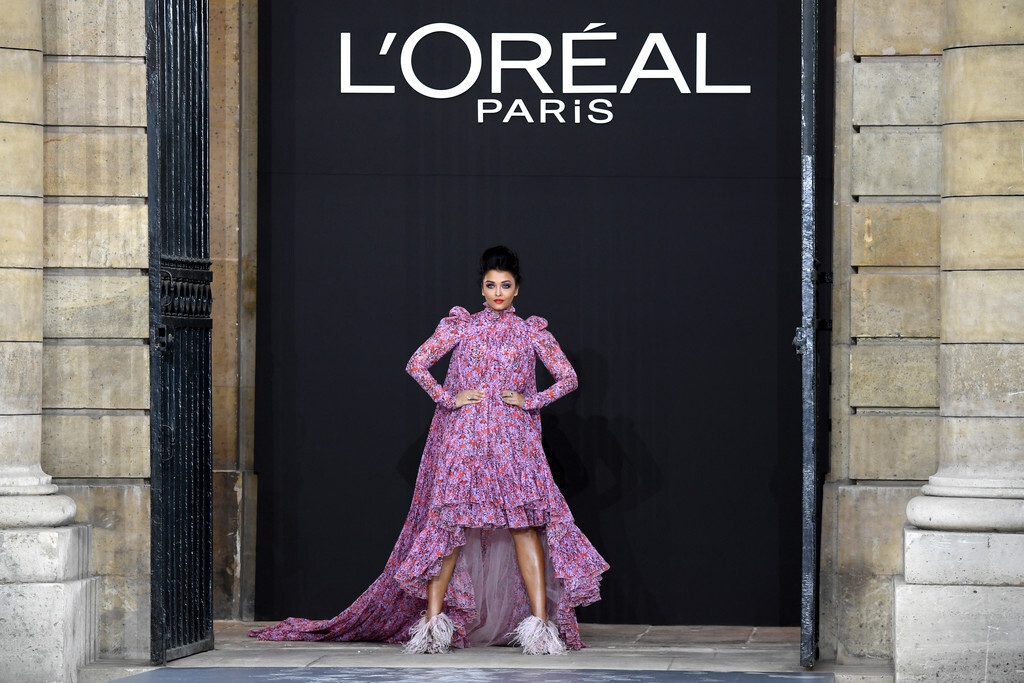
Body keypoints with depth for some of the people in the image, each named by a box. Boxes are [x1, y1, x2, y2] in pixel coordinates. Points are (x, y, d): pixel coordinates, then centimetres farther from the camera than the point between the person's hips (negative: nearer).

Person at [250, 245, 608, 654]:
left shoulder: (532, 333, 10)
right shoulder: (459, 326, 8)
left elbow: (568, 378, 9)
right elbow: (416, 365, 2)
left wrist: (531, 401, -3)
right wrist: (449, 399, -6)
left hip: (514, 440, 1)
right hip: (462, 439, 0)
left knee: (525, 523, -11)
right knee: (451, 523, -7)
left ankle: (541, 623, -12)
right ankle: (433, 622, -8)